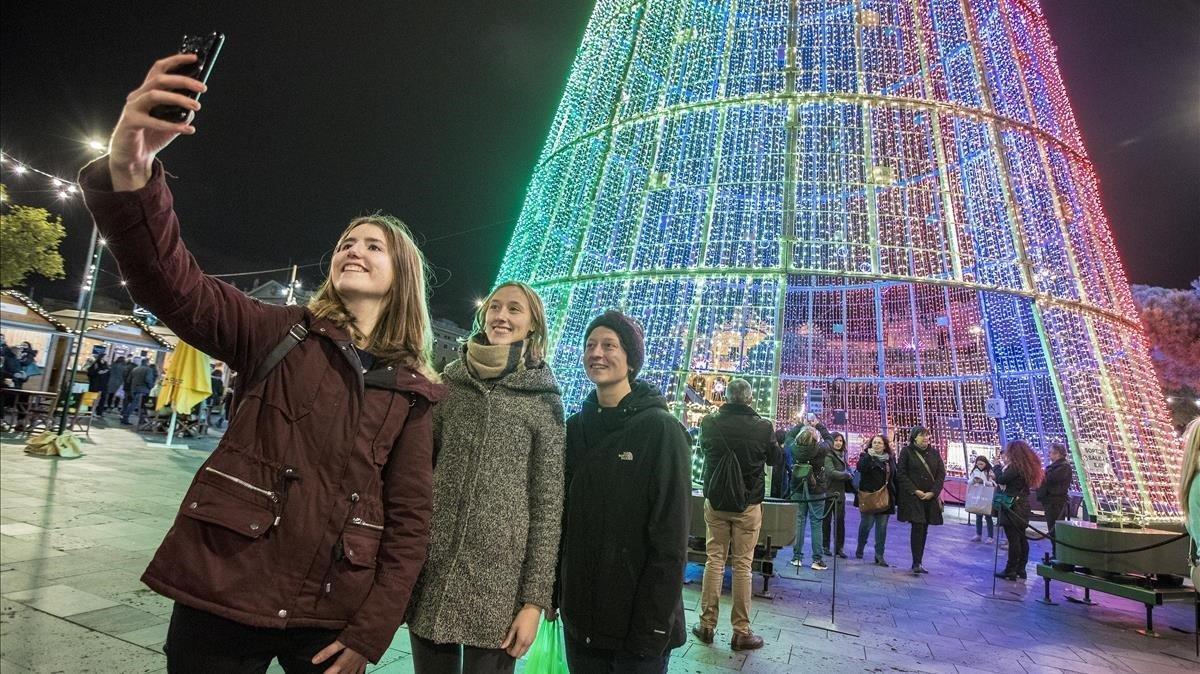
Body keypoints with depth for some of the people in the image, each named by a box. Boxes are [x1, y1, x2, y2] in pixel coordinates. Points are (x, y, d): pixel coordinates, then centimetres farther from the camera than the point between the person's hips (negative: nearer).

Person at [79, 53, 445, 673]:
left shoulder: (411, 392, 0)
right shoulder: (285, 334, 0)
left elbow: (410, 516, -1)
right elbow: (171, 284, -16)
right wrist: (128, 173, -32)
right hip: (222, 596, 0)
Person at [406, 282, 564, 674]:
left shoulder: (543, 399, -1)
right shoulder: (449, 382, 6)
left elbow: (548, 502, -3)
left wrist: (536, 599, -7)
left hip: (499, 580, -2)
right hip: (429, 571, 3)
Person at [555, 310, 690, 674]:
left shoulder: (661, 430, -12)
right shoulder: (574, 428, 3)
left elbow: (670, 541, -14)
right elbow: (560, 518, 8)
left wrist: (653, 625, -16)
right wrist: (552, 592, 4)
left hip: (636, 624, -4)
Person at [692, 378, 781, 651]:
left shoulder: (710, 423, -8)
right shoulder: (763, 427, -14)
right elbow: (774, 458, 5)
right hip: (748, 505, -2)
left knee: (714, 560, 10)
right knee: (742, 565, 5)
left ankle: (707, 624, 17)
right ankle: (741, 631, 13)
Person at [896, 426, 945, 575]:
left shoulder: (934, 453, 8)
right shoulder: (906, 451, -2)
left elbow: (941, 474, 6)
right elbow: (901, 473, -5)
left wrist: (933, 492, -6)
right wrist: (915, 491, -12)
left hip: (930, 497, 4)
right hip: (913, 496, -4)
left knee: (924, 529, 6)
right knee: (917, 527, -10)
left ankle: (918, 561, 13)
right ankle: (917, 563, -7)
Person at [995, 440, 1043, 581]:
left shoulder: (1015, 466, -17)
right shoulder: (1028, 466, 10)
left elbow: (1000, 480, -17)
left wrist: (1003, 466, -5)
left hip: (1013, 507, -9)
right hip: (1023, 507, 9)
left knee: (1013, 539, -6)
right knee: (1022, 539, 13)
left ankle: (1010, 571, -2)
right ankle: (1021, 570, 21)